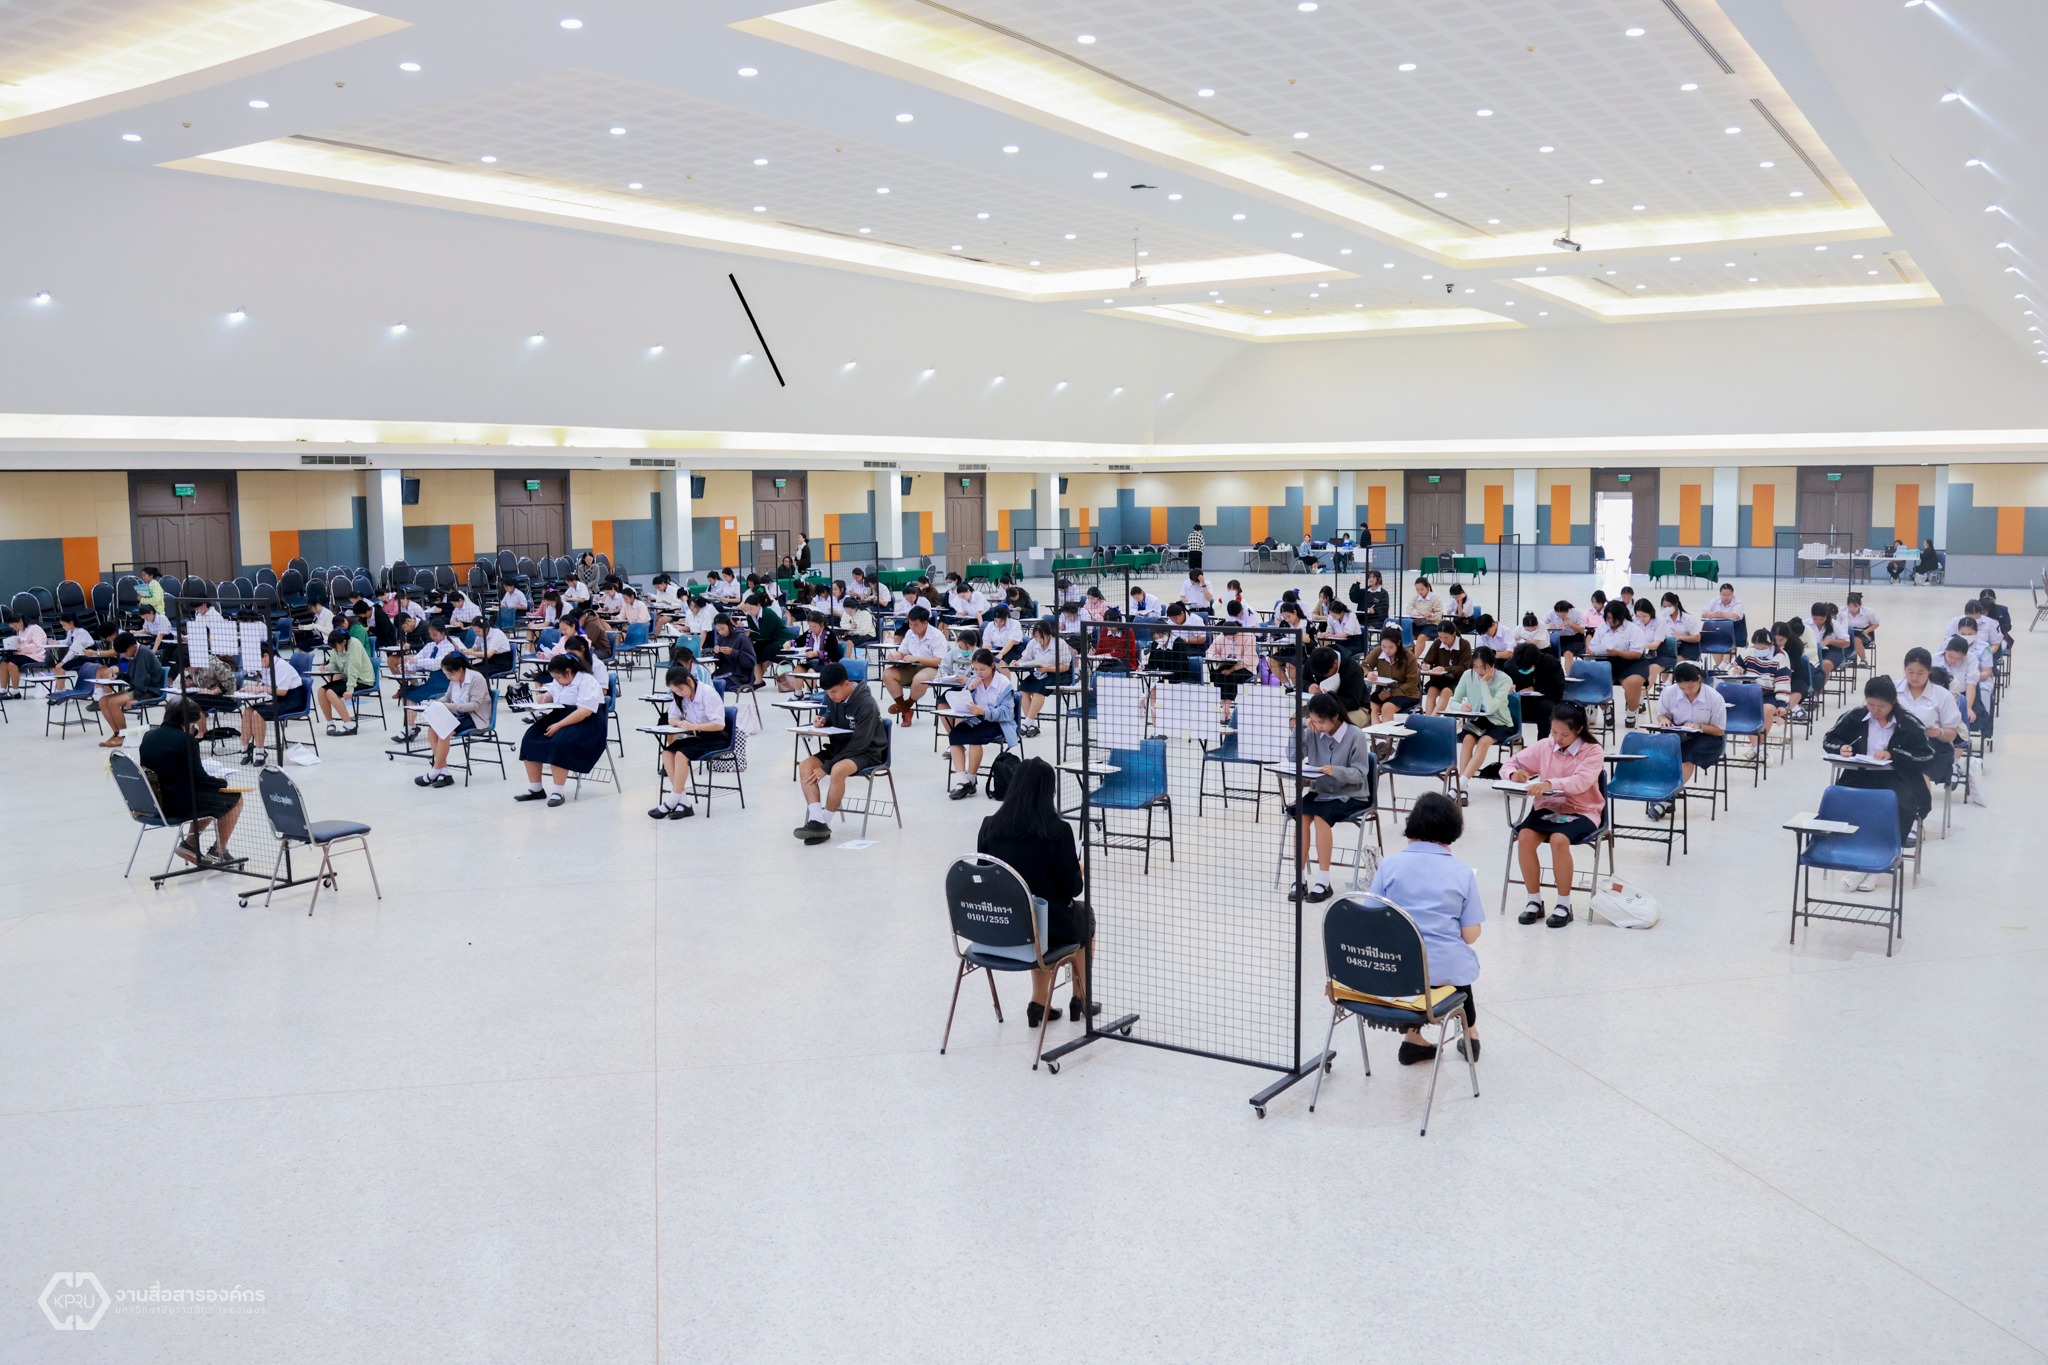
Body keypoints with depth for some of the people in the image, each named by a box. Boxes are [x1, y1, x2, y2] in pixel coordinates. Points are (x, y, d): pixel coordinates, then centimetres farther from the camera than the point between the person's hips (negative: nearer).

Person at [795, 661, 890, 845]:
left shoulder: (866, 704, -24)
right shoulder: (832, 697, -3)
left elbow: (859, 744, -24)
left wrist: (826, 767, -25)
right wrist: (823, 719, -7)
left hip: (867, 751, -8)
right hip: (839, 746, 8)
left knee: (837, 770, -37)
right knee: (805, 766, -17)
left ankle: (825, 824, -22)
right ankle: (816, 820, -27)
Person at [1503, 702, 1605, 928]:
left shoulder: (1593, 751, -7)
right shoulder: (1543, 747, 5)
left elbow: (1581, 781, -25)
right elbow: (1509, 764, 8)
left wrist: (1550, 783, -42)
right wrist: (1514, 774, -18)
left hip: (1581, 811, -4)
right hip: (1547, 807, 4)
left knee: (1559, 840, -34)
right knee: (1525, 837, -27)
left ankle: (1564, 905, -16)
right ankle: (1534, 901, -10)